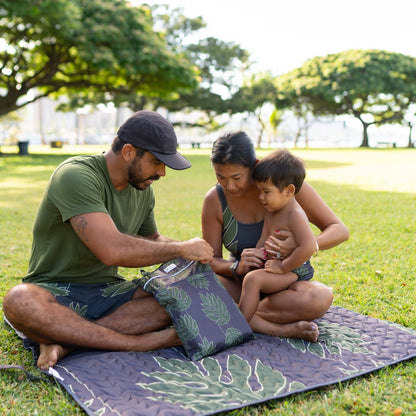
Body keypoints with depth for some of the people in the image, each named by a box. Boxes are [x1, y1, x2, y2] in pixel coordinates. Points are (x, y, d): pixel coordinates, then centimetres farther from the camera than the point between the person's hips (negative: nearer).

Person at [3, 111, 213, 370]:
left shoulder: (143, 189, 5)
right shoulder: (76, 176, -21)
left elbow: (152, 240, 22)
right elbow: (112, 250, -32)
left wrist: (193, 253, 1)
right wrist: (182, 249, -21)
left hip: (108, 290, 6)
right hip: (54, 291, -5)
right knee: (20, 302, -39)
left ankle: (64, 341, -24)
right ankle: (140, 342, -29)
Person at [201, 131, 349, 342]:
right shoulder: (215, 200, -10)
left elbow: (340, 230, -12)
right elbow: (212, 261, -4)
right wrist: (237, 267, -28)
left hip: (286, 283, -1)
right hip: (242, 284, 2)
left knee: (320, 298, -35)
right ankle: (280, 329, -29)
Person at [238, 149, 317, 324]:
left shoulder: (294, 215, -20)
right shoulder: (270, 211, 9)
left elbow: (308, 247, -30)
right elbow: (262, 242, 8)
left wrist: (283, 266, -23)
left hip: (293, 270, -11)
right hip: (275, 265, 11)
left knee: (253, 279, -27)